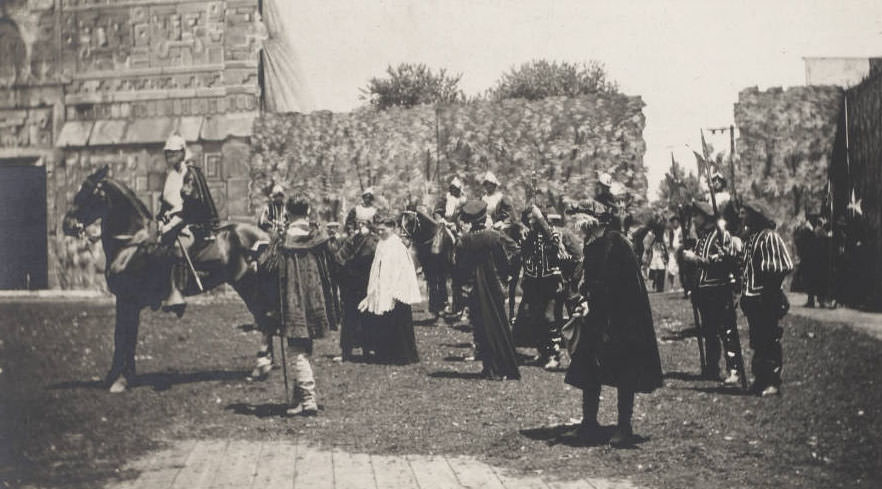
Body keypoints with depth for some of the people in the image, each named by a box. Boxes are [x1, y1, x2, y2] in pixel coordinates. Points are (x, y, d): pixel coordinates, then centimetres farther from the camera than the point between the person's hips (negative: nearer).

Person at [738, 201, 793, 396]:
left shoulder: (769, 237, -11)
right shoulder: (749, 237, 15)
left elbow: (786, 265, -16)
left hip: (766, 299, -9)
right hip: (751, 297, 9)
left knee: (769, 341, -3)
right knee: (757, 341, 14)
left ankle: (773, 382, 2)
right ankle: (761, 380, 21)